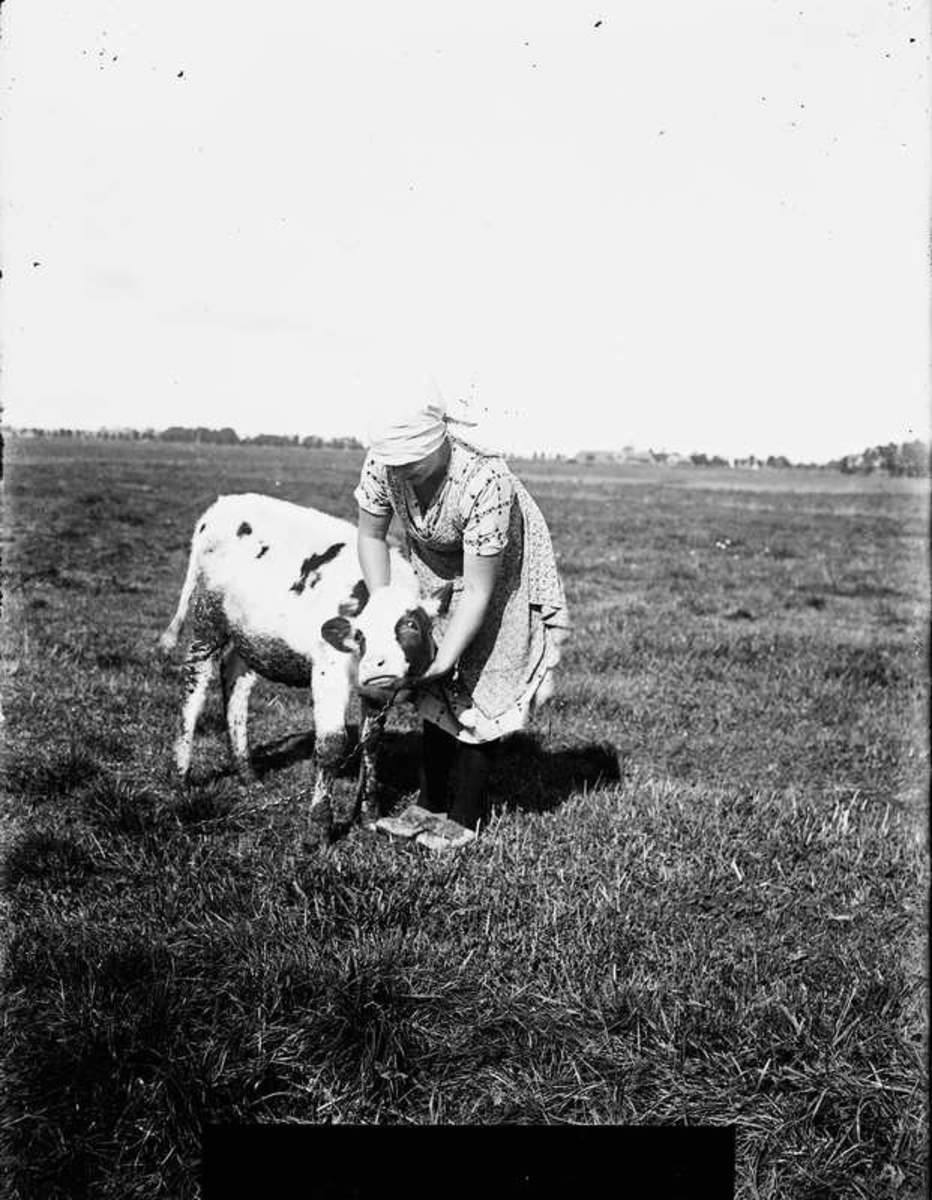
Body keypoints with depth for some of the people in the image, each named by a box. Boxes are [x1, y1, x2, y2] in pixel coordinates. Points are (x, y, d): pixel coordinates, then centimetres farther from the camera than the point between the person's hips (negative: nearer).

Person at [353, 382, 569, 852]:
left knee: (476, 689, -5)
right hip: (434, 568, 5)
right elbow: (371, 536, -8)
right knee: (435, 691, 5)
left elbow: (477, 592, -34)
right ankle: (431, 804, 16)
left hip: (497, 568, -5)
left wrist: (443, 662, -32)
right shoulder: (384, 461, -26)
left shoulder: (485, 481, -41)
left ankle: (467, 818, 7)